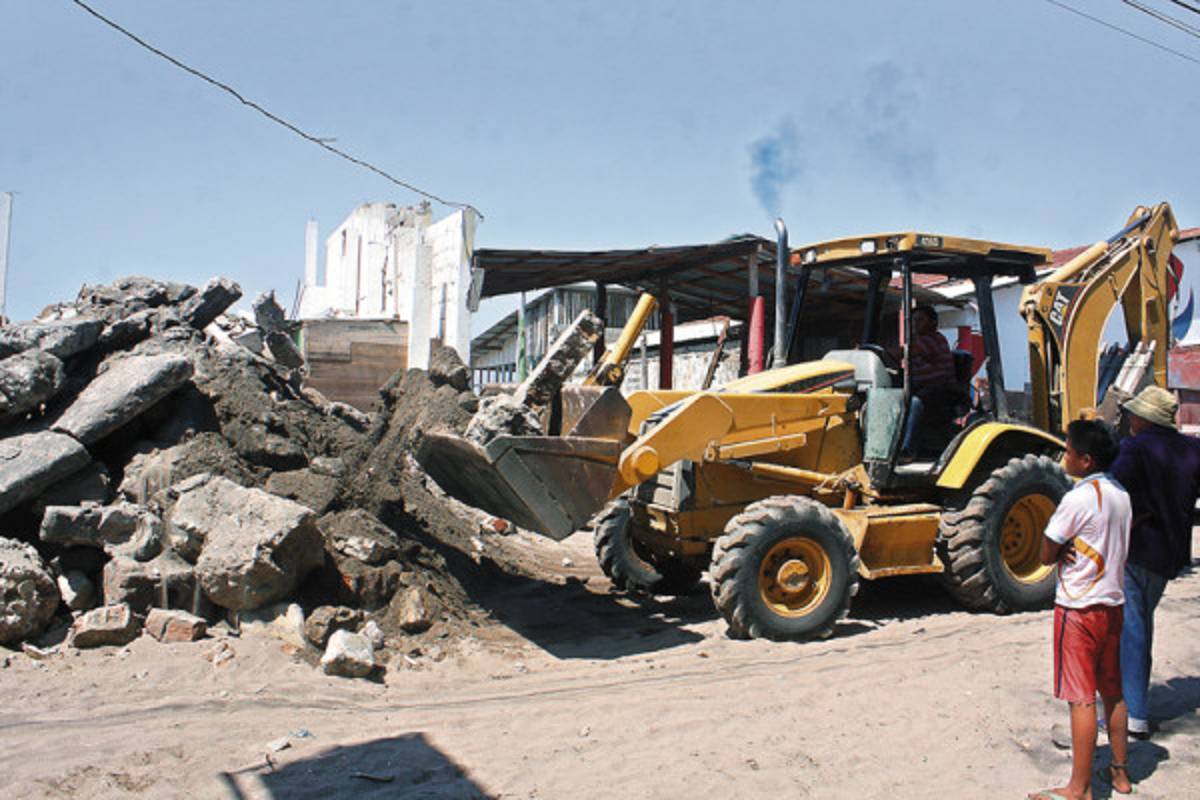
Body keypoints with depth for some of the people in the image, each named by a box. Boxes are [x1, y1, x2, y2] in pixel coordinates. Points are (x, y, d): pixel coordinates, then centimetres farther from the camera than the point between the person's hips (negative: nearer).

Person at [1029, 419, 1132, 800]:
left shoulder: (1077, 499, -18)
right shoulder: (1121, 495, 6)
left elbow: (1047, 555, -14)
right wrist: (1074, 550, 0)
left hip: (1079, 608, -8)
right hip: (1113, 603, 8)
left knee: (1082, 698, -3)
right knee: (1113, 692, 19)